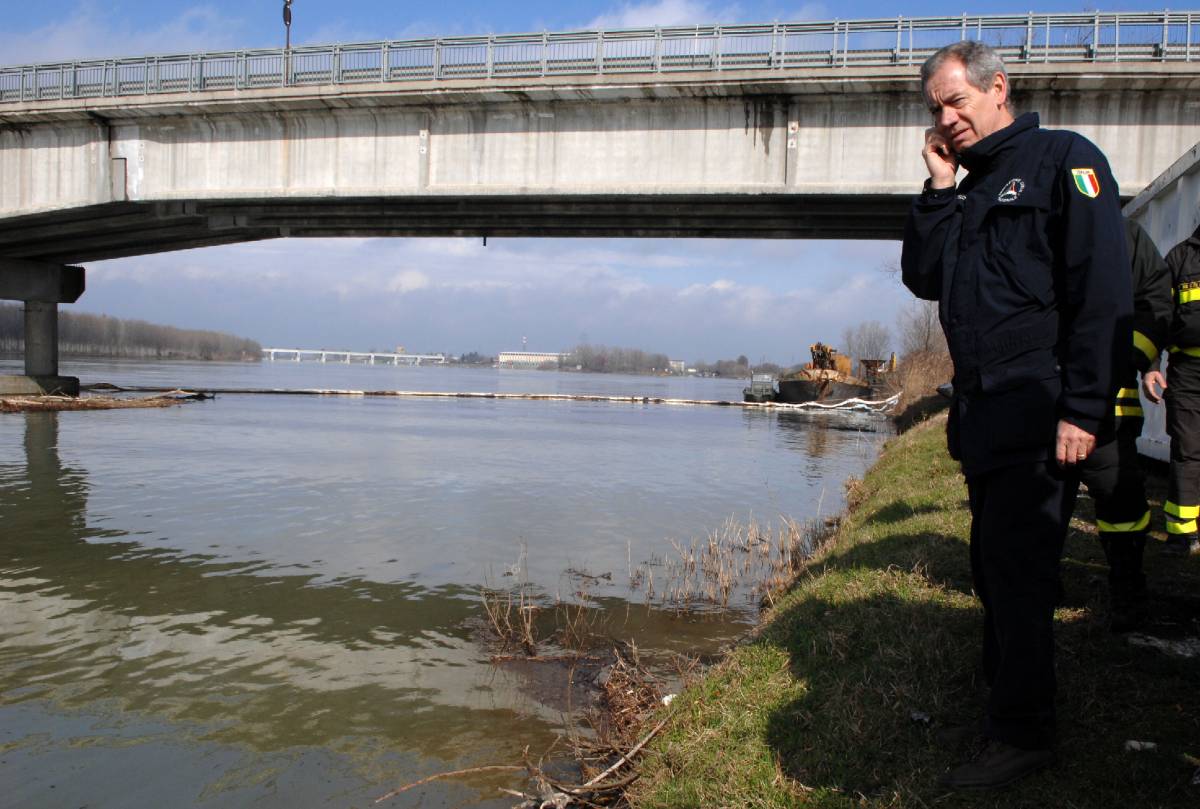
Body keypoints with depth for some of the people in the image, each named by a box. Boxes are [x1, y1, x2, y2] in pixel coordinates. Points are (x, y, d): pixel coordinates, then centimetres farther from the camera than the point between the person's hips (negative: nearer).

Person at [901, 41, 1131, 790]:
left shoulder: (1063, 159, -5)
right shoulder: (967, 191, 18)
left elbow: (1104, 291, -14)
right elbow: (923, 279, 11)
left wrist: (1083, 409, -19)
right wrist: (940, 191, 4)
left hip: (1036, 415, -8)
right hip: (980, 412, 8)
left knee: (1018, 570, -5)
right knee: (994, 567, 16)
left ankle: (1024, 735, 7)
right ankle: (1005, 695, 31)